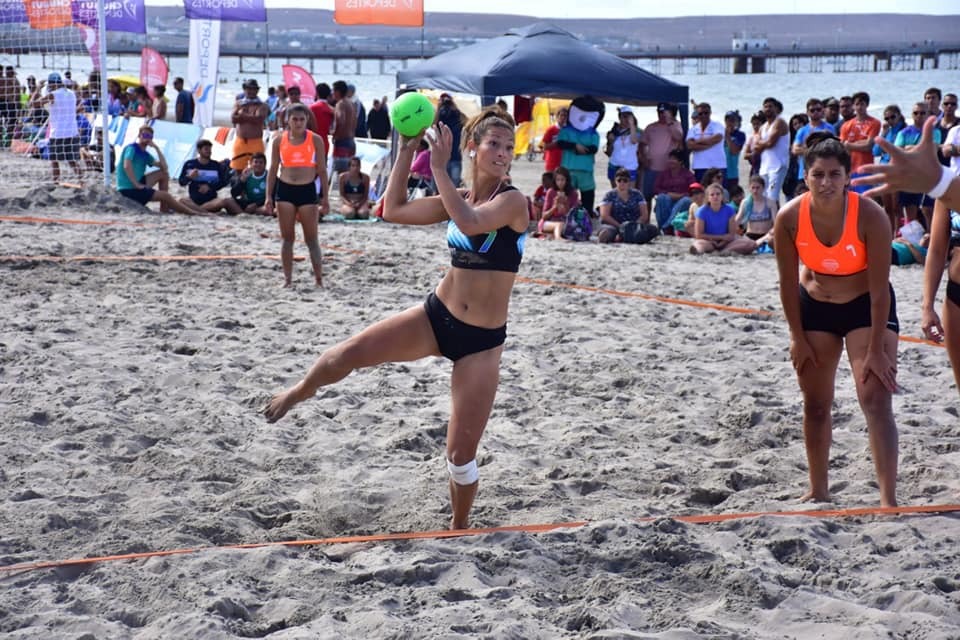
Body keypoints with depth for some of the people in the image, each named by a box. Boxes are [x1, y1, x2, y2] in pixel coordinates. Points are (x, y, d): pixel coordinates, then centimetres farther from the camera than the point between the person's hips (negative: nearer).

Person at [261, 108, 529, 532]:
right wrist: (405, 151, 0)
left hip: (481, 341, -4)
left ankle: (459, 528, 23)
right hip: (436, 316, 4)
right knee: (352, 351, -15)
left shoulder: (513, 200, -14)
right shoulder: (457, 199, 4)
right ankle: (299, 393, 17)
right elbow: (394, 211, 5)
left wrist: (439, 169, -27)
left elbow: (470, 223, -33)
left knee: (461, 452, -1)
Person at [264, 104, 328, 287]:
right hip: (284, 190, 1)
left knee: (311, 239, 1)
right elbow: (273, 170, 7)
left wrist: (325, 197, -2)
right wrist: (269, 196, 1)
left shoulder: (315, 140, -1)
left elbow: (322, 170, 1)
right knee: (287, 238, 5)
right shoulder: (279, 140, 2)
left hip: (307, 190, -1)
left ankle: (319, 279, 4)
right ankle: (288, 278, 10)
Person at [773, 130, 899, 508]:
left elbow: (880, 289, -22)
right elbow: (788, 283, -8)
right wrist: (798, 338, -4)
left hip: (866, 307, -3)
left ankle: (889, 499, -17)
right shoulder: (790, 218, -21)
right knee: (816, 406, 11)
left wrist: (876, 349, -20)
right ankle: (818, 492, 27)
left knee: (876, 400, -15)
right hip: (814, 307, 3)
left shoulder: (870, 216, -27)